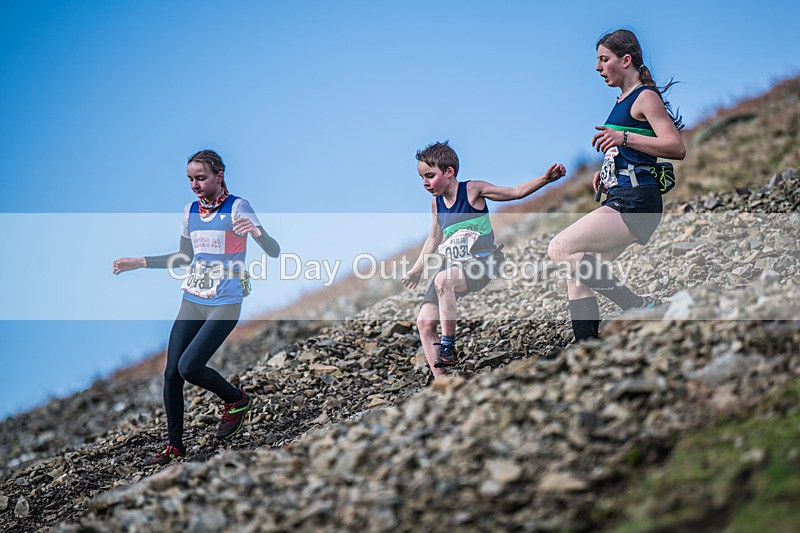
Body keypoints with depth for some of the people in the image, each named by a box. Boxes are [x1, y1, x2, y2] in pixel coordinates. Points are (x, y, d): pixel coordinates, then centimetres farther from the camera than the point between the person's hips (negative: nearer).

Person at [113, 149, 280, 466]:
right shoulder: (190, 211, 9)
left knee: (189, 366, -18)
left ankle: (236, 400, 9)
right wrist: (140, 262, 20)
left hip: (225, 305, -6)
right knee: (171, 372, 0)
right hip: (192, 301, 6)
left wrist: (258, 232, -38)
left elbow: (274, 252, -16)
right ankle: (174, 445, 14)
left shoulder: (237, 207, -10)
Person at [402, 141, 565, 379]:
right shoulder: (437, 203, 10)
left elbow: (515, 192, -7)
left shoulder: (472, 190, -6)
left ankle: (448, 344, -27)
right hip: (453, 266, 7)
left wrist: (545, 178, -19)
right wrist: (417, 269, 31)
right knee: (424, 322, -6)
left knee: (443, 280, -38)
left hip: (481, 263, -7)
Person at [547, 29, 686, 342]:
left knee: (560, 249, -18)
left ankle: (639, 306, -13)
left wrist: (624, 138, -26)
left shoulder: (646, 97, -7)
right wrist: (606, 173, 17)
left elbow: (676, 148, -18)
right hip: (619, 201, 10)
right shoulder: (624, 101, 21)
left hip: (635, 204, -10)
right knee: (577, 272, 4)